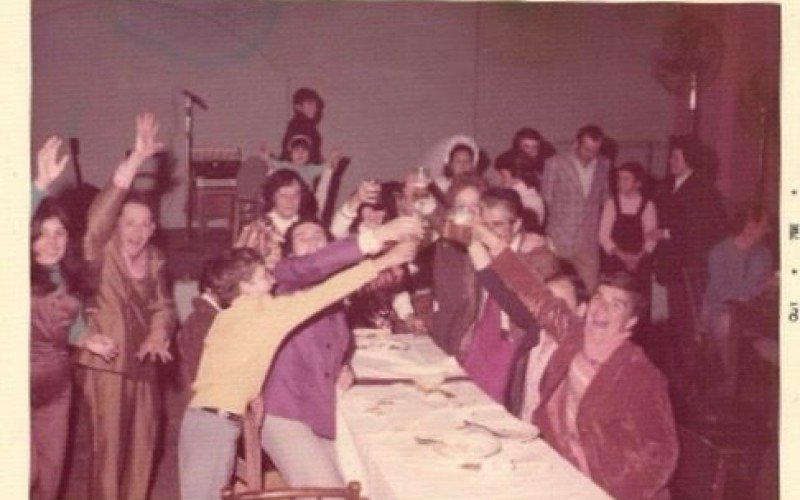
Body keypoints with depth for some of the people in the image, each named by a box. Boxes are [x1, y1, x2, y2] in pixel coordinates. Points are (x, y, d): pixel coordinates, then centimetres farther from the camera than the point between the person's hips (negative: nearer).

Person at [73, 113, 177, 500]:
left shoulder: (154, 260, 5)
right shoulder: (102, 253, -12)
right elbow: (97, 217, -30)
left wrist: (158, 334, -13)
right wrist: (135, 160, -38)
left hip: (143, 364, 6)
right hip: (106, 364, -5)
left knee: (142, 446, 13)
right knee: (108, 448, -2)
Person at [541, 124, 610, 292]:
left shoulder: (603, 165, 7)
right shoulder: (555, 164, -5)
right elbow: (546, 199, 1)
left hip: (589, 243, 3)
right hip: (560, 240, -3)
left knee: (591, 293, 3)